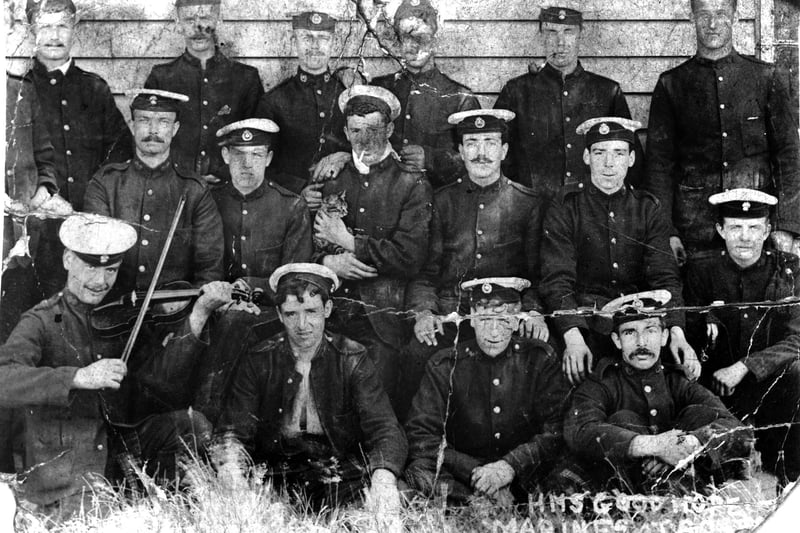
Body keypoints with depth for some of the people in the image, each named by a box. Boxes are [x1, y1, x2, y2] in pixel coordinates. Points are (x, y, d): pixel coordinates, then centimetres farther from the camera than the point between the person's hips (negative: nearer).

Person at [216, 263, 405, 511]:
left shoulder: (352, 359, 0)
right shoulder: (259, 361, 3)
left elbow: (384, 428, -10)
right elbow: (233, 432, -1)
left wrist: (384, 477, -33)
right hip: (274, 479, 1)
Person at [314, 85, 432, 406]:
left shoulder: (413, 187, 4)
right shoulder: (330, 182, 16)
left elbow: (410, 258, -8)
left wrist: (349, 242, -5)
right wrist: (327, 261, -8)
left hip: (382, 322, -3)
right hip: (329, 318, 3)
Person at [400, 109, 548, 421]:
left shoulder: (528, 204, 14)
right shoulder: (442, 201, 17)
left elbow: (537, 274, 13)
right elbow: (425, 270, 14)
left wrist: (534, 312, -7)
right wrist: (423, 312, -5)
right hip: (448, 313, 1)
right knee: (417, 356, -31)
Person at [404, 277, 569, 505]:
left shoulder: (541, 360, 5)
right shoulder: (444, 366, 4)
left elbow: (557, 431, -3)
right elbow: (420, 436, -2)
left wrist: (511, 466, -20)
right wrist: (476, 473, -15)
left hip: (526, 482, 0)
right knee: (418, 472, -30)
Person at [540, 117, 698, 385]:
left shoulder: (648, 209, 10)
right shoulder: (563, 211, 3)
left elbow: (664, 277, 1)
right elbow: (557, 280, -7)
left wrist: (677, 333, -18)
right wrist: (573, 337, -25)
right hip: (584, 320, -3)